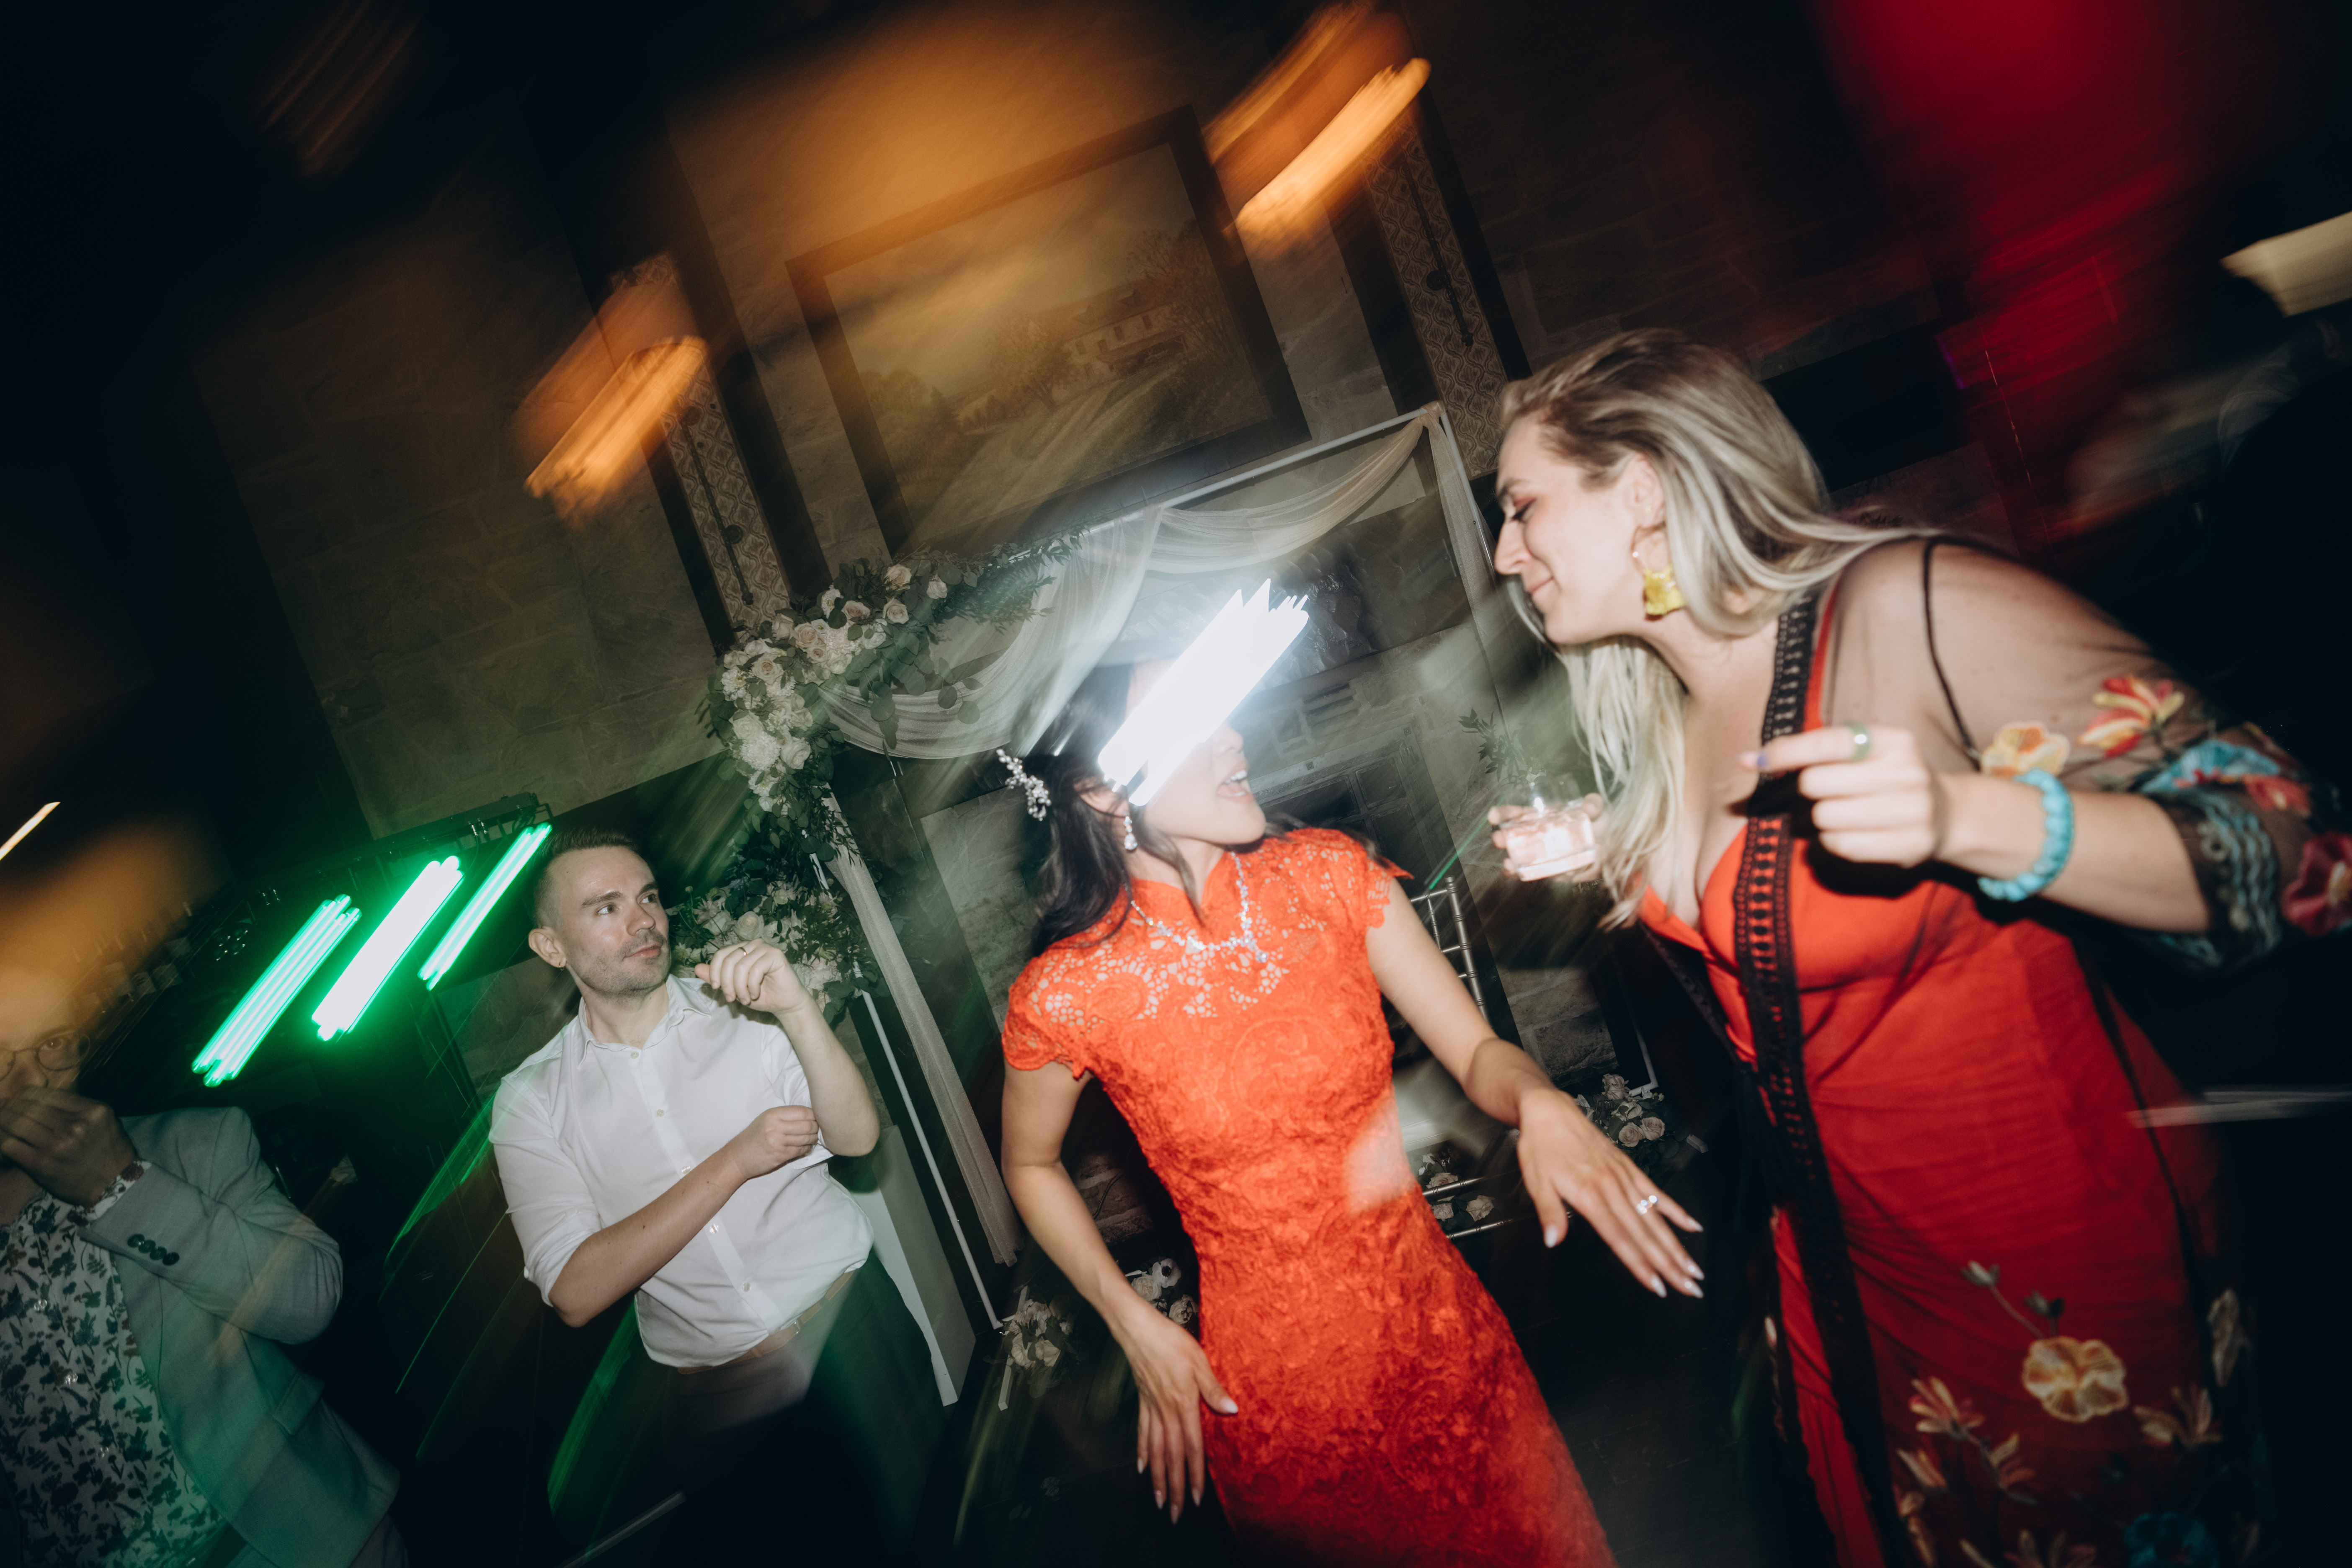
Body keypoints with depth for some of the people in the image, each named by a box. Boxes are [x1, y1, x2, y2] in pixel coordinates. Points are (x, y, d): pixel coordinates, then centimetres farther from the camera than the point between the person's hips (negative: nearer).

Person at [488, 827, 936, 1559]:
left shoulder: (741, 1012, -2)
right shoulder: (531, 1101, -3)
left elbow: (857, 1137, -14)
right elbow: (577, 1293, -13)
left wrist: (798, 1008, -30)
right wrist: (737, 1161, -20)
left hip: (854, 1340, 1)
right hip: (719, 1411, 0)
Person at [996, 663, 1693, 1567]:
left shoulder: (1326, 876, -9)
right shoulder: (1067, 993, -17)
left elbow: (1478, 1051, -6)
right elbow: (1030, 1165, 2)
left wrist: (1540, 1104, -27)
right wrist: (1135, 1329, -3)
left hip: (1437, 1324, 3)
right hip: (1273, 1380, -3)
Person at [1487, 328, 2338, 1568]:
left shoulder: (1906, 607, -23)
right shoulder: (1655, 706, -1)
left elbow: (2295, 857, -22)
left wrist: (1967, 815, -36)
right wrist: (1612, 857, 5)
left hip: (2056, 1265, -6)